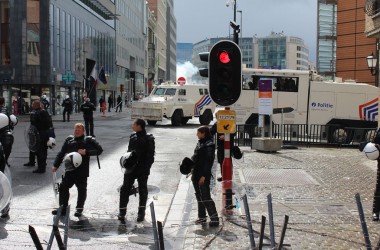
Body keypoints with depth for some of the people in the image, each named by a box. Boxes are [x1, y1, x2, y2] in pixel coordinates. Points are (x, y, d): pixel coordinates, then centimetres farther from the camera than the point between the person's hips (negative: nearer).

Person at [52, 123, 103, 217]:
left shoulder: (88, 140, -1)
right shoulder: (69, 140, 11)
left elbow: (99, 150, -5)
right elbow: (62, 153, 16)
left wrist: (86, 152, -16)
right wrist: (55, 165, 8)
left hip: (82, 171, -4)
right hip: (70, 170, 4)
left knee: (82, 190, 5)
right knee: (63, 187, 1)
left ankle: (79, 209, 18)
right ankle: (63, 209, 11)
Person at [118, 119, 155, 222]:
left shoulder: (148, 139, -9)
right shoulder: (132, 137, 9)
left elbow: (150, 155, -11)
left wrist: (146, 168, -17)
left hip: (142, 170, -5)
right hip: (131, 168, 5)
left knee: (142, 190, 7)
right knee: (125, 189, 3)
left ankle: (141, 213, 17)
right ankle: (122, 212, 10)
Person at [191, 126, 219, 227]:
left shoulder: (209, 145, -15)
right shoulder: (200, 143, 12)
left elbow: (208, 161, -19)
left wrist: (204, 176, -21)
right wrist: (193, 173, 17)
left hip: (203, 175, -9)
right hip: (196, 173, 9)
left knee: (205, 197, -8)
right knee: (199, 196, 16)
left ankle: (214, 218, -3)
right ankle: (202, 217, 26)